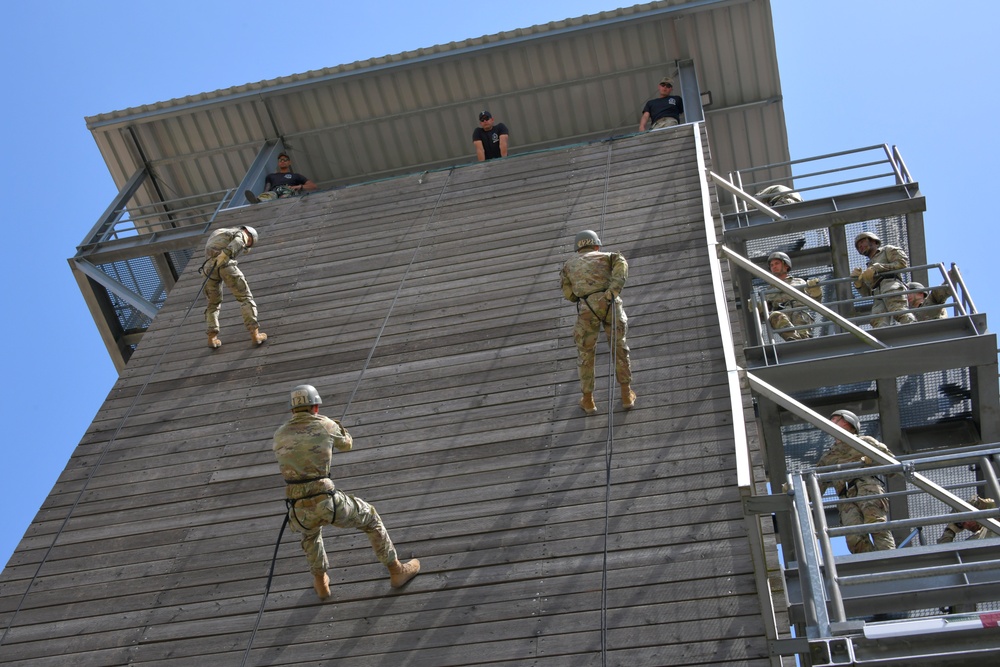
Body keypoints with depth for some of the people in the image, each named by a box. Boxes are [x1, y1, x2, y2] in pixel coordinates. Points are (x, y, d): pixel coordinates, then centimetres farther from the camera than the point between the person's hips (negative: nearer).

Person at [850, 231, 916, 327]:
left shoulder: (887, 250, 29)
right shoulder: (870, 266, 44)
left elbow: (903, 263, 6)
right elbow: (866, 293, 32)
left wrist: (877, 268, 2)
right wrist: (858, 281, 12)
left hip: (890, 284, -4)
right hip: (878, 297, 4)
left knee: (898, 311, -33)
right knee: (877, 320, -28)